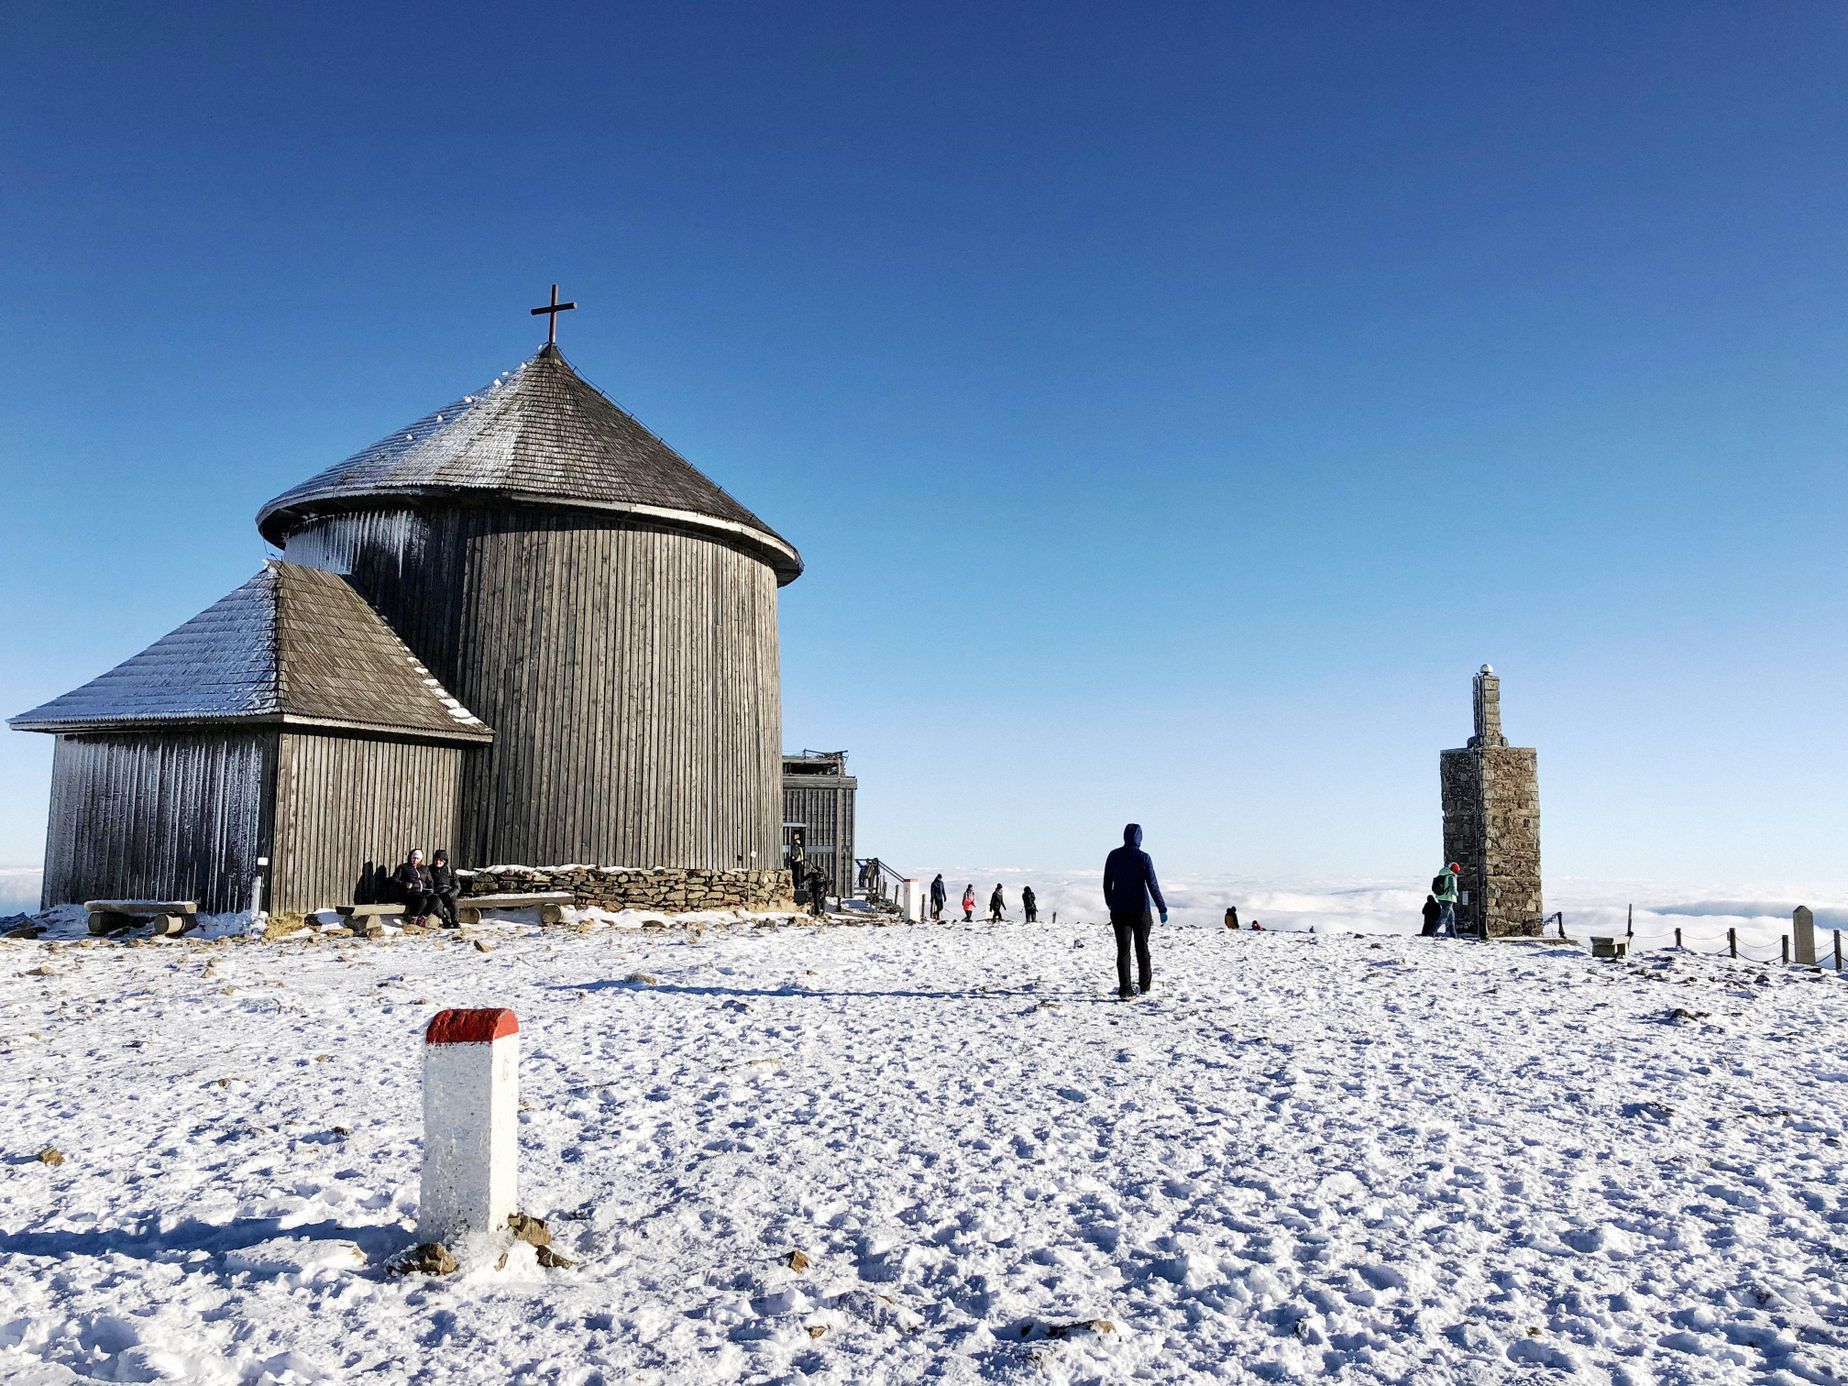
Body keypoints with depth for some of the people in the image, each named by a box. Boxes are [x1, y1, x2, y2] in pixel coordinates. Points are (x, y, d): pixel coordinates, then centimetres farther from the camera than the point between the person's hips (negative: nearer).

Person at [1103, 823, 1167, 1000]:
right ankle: (1144, 985, 28)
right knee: (1142, 947, 15)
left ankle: (1125, 990, -6)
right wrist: (1162, 909, -6)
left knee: (1123, 950, 1)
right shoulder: (1143, 857, -10)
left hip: (1119, 911, 2)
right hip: (1140, 910, -2)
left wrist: (1110, 904, 22)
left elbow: (1107, 883, 7)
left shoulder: (1114, 856, 0)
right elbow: (1152, 885, -12)